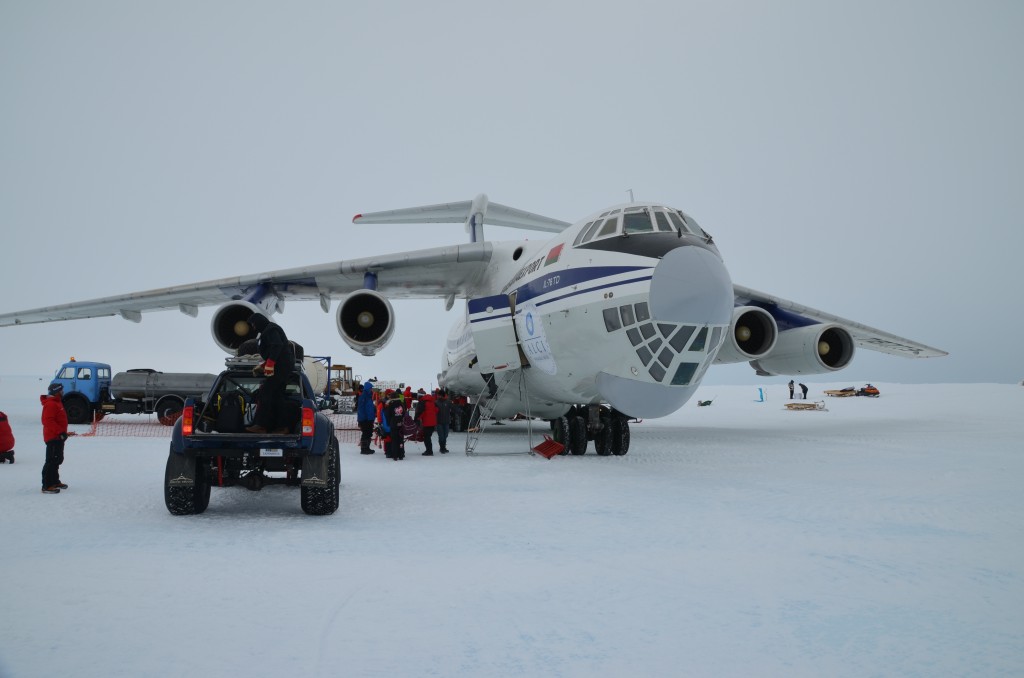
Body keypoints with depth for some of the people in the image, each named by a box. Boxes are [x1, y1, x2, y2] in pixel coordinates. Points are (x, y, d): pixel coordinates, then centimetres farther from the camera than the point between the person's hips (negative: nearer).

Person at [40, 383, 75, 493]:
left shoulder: (57, 403, 18)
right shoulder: (50, 404, -16)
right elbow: (48, 421, -25)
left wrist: (63, 432, 29)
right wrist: (60, 432, -27)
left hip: (58, 437, 11)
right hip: (53, 437, -11)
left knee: (58, 459, 19)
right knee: (52, 461, -11)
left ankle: (54, 481, 31)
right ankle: (47, 486, -10)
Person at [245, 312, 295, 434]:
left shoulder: (271, 329, -7)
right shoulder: (268, 331, 26)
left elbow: (277, 346, -22)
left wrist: (269, 364, -26)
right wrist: (262, 366, 20)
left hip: (280, 368, -11)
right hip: (284, 368, 11)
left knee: (265, 394, -14)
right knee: (277, 396, 11)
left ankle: (261, 426, -19)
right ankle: (282, 426, 11)